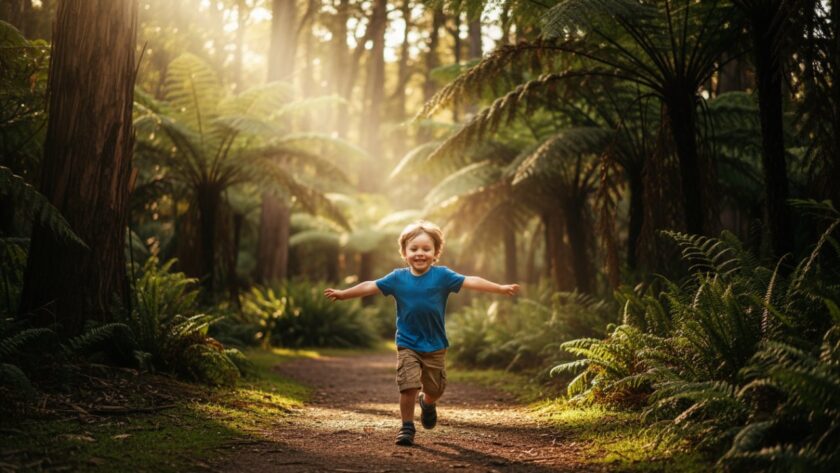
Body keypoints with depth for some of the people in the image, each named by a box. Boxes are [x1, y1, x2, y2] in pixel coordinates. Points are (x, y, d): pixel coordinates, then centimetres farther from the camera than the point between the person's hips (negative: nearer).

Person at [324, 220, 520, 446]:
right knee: (409, 387, -13)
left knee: (435, 389, 13)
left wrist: (501, 288, -17)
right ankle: (407, 426, 5)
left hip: (435, 346, 1)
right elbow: (370, 287, 2)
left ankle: (427, 403, 48)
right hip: (407, 345, -1)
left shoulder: (442, 275, -7)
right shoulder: (398, 278, -4)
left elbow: (470, 281, -11)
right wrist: (343, 294, 3)